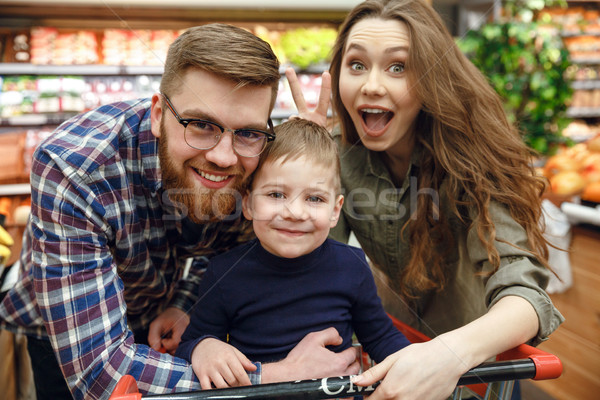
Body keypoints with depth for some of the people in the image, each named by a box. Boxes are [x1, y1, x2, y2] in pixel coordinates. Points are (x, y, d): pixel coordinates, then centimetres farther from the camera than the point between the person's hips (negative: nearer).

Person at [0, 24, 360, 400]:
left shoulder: (258, 170, -25)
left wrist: (185, 303, -20)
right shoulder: (68, 168, -39)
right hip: (65, 334, -2)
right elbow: (97, 368, -41)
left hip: (164, 317, 3)